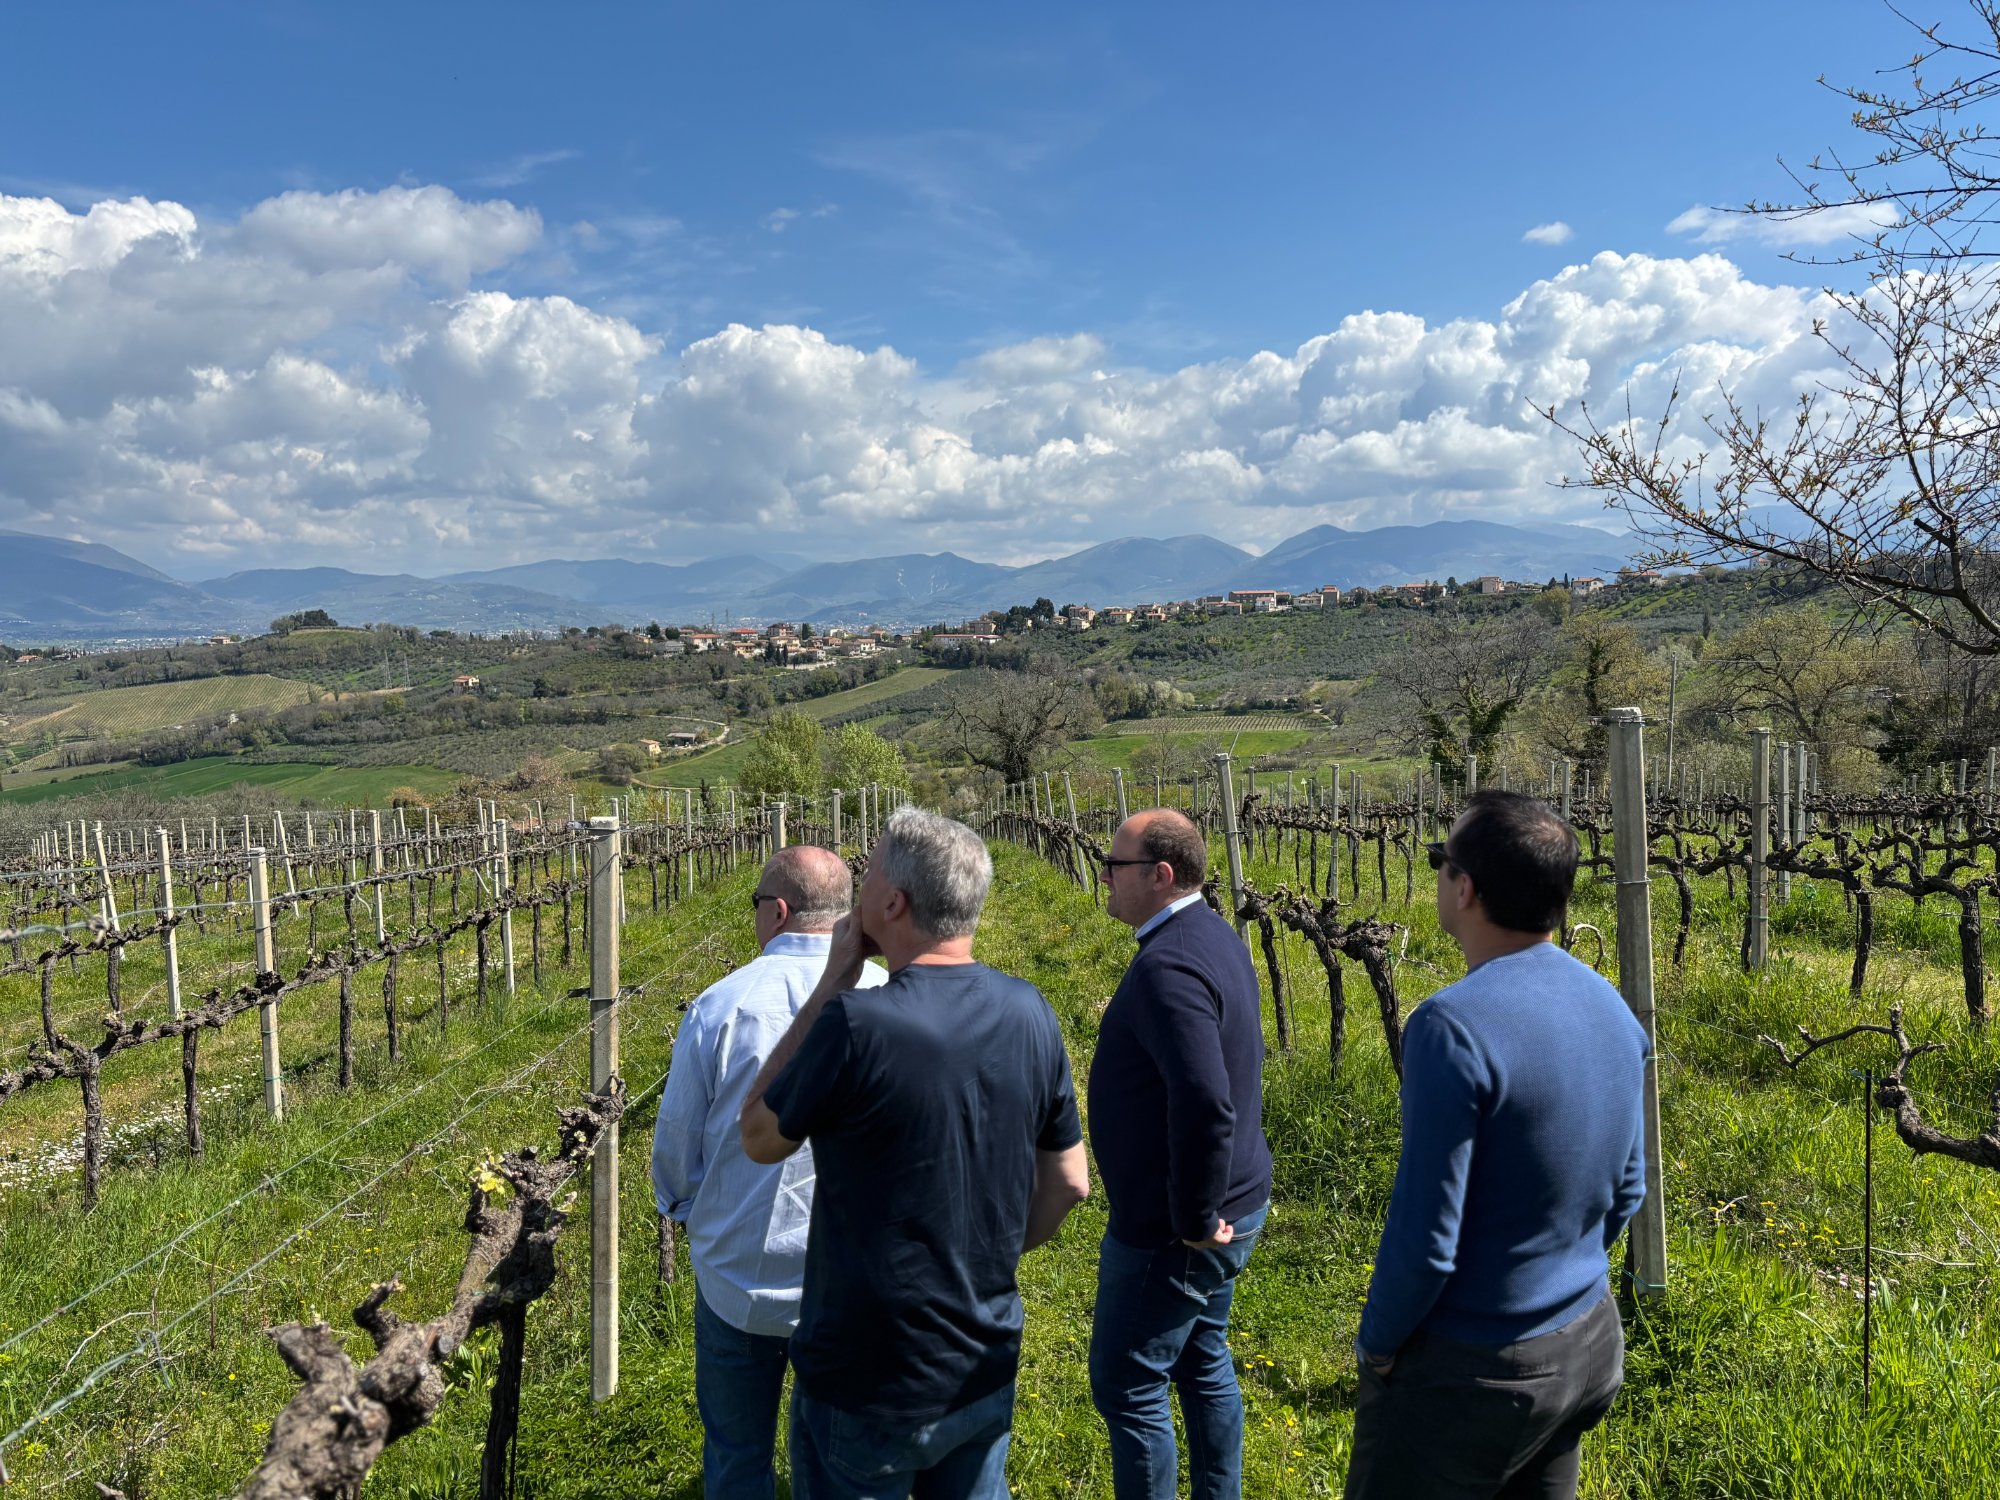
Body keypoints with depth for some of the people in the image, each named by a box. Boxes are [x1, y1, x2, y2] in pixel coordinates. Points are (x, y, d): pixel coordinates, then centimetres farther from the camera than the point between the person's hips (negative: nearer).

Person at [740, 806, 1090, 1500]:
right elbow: (1069, 1183, 2)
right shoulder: (1028, 1012, -9)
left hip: (868, 1390, -5)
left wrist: (831, 985, -10)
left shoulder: (855, 1024, -27)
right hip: (985, 1374, 5)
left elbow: (759, 1138, -9)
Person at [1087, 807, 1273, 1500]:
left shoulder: (1169, 967, -27)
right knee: (1203, 1363, 24)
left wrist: (1193, 1221, -23)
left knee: (1126, 1385, 5)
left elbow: (1204, 1104, -36)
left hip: (1170, 1233, -10)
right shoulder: (1218, 938, 5)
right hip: (1231, 1203, 10)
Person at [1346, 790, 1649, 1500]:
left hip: (1472, 1369, -7)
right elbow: (1627, 1190, 10)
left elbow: (1425, 1235, -23)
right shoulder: (1611, 1007, -1)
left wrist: (1375, 1343, -7)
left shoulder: (1455, 1025, -26)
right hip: (1590, 1344, 8)